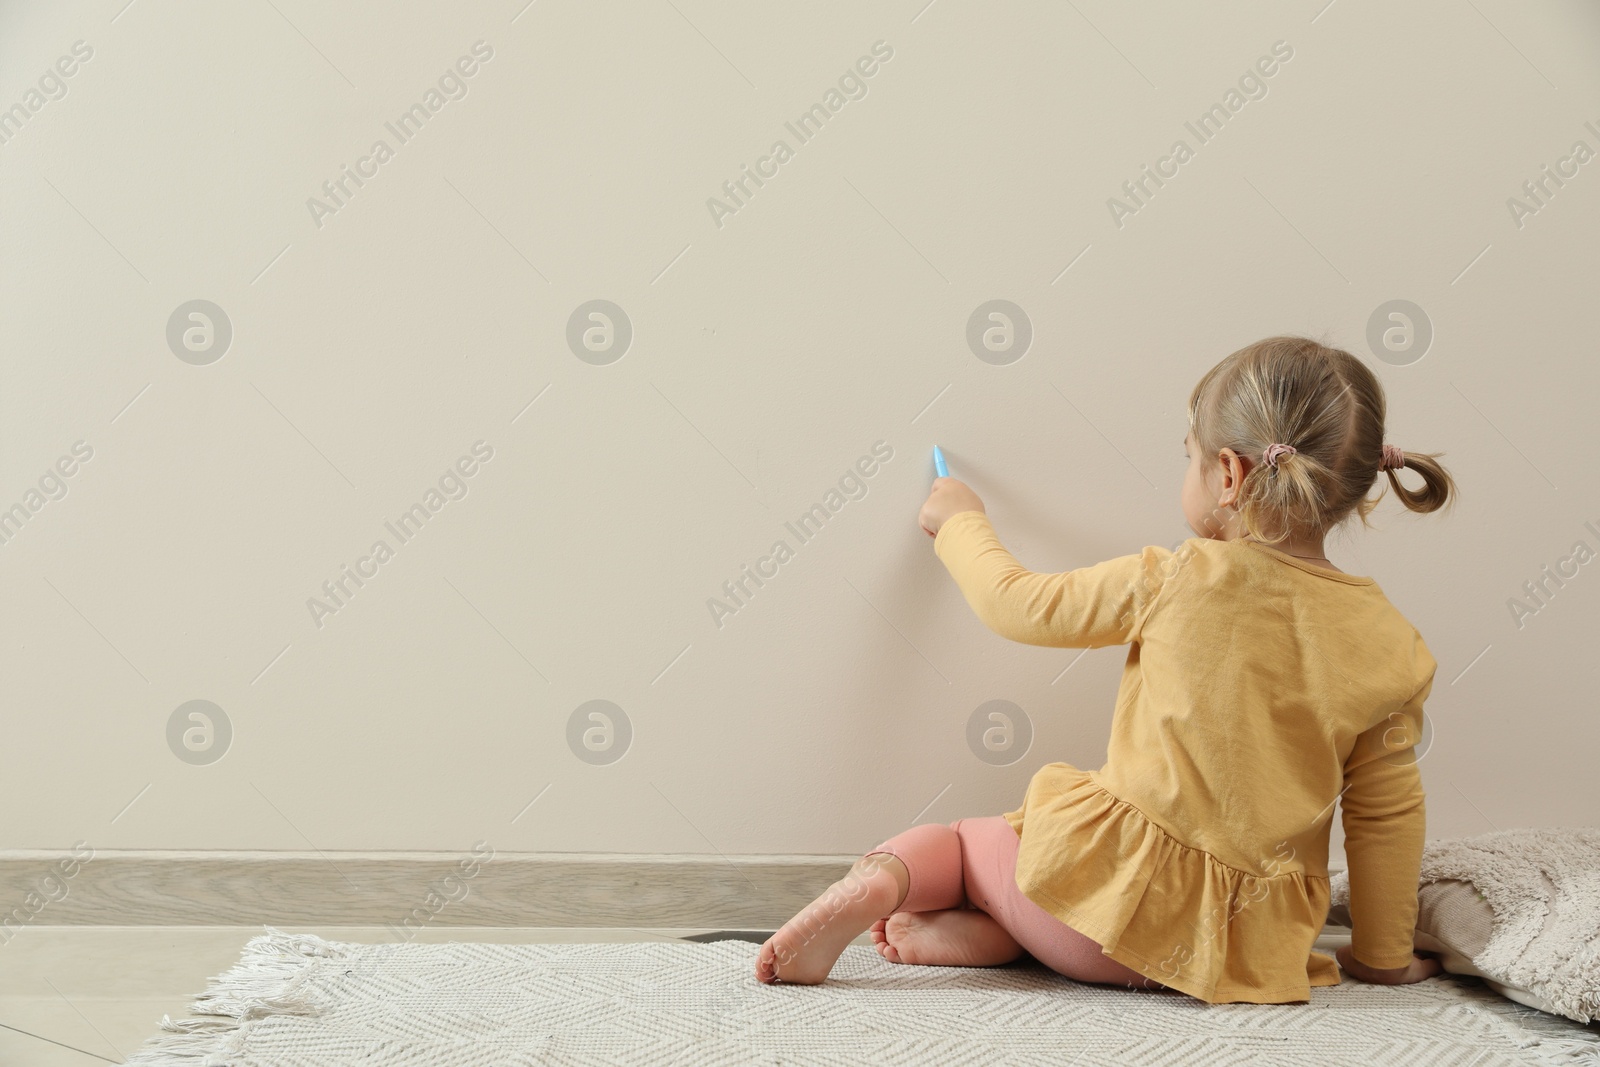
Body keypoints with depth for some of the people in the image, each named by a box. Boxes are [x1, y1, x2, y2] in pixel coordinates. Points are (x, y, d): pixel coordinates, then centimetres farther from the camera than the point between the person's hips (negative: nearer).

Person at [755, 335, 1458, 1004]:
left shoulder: (1175, 583, -11)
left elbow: (1017, 605, 2)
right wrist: (1385, 956, 17)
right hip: (1248, 949, 4)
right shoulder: (1391, 644, -3)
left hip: (1121, 889, -3)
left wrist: (960, 523, 22)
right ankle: (981, 931, -4)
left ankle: (886, 878, -11)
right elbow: (1388, 814, 3)